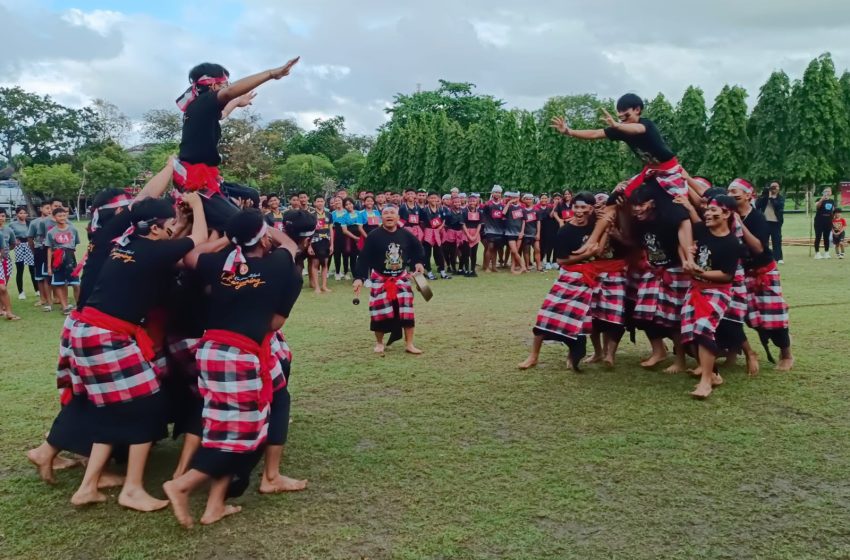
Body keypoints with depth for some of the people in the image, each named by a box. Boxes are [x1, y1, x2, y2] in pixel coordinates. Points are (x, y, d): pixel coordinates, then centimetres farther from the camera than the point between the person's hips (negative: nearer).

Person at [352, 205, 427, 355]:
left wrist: (419, 263, -5)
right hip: (380, 279, -2)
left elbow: (418, 250, 13)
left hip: (401, 277, 2)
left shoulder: (406, 235, -3)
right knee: (380, 311, -2)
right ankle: (379, 343, 19)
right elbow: (364, 258, -15)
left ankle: (409, 344, 9)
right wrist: (359, 278, -23)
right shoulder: (374, 236, -12)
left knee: (407, 310, -2)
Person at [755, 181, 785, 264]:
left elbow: (779, 205, -16)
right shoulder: (764, 196, 10)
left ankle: (778, 258, 4)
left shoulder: (781, 197, 4)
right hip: (764, 221, 2)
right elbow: (757, 205, -3)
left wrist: (771, 198, -13)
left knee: (777, 240, 1)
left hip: (776, 222, -2)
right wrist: (765, 196, -11)